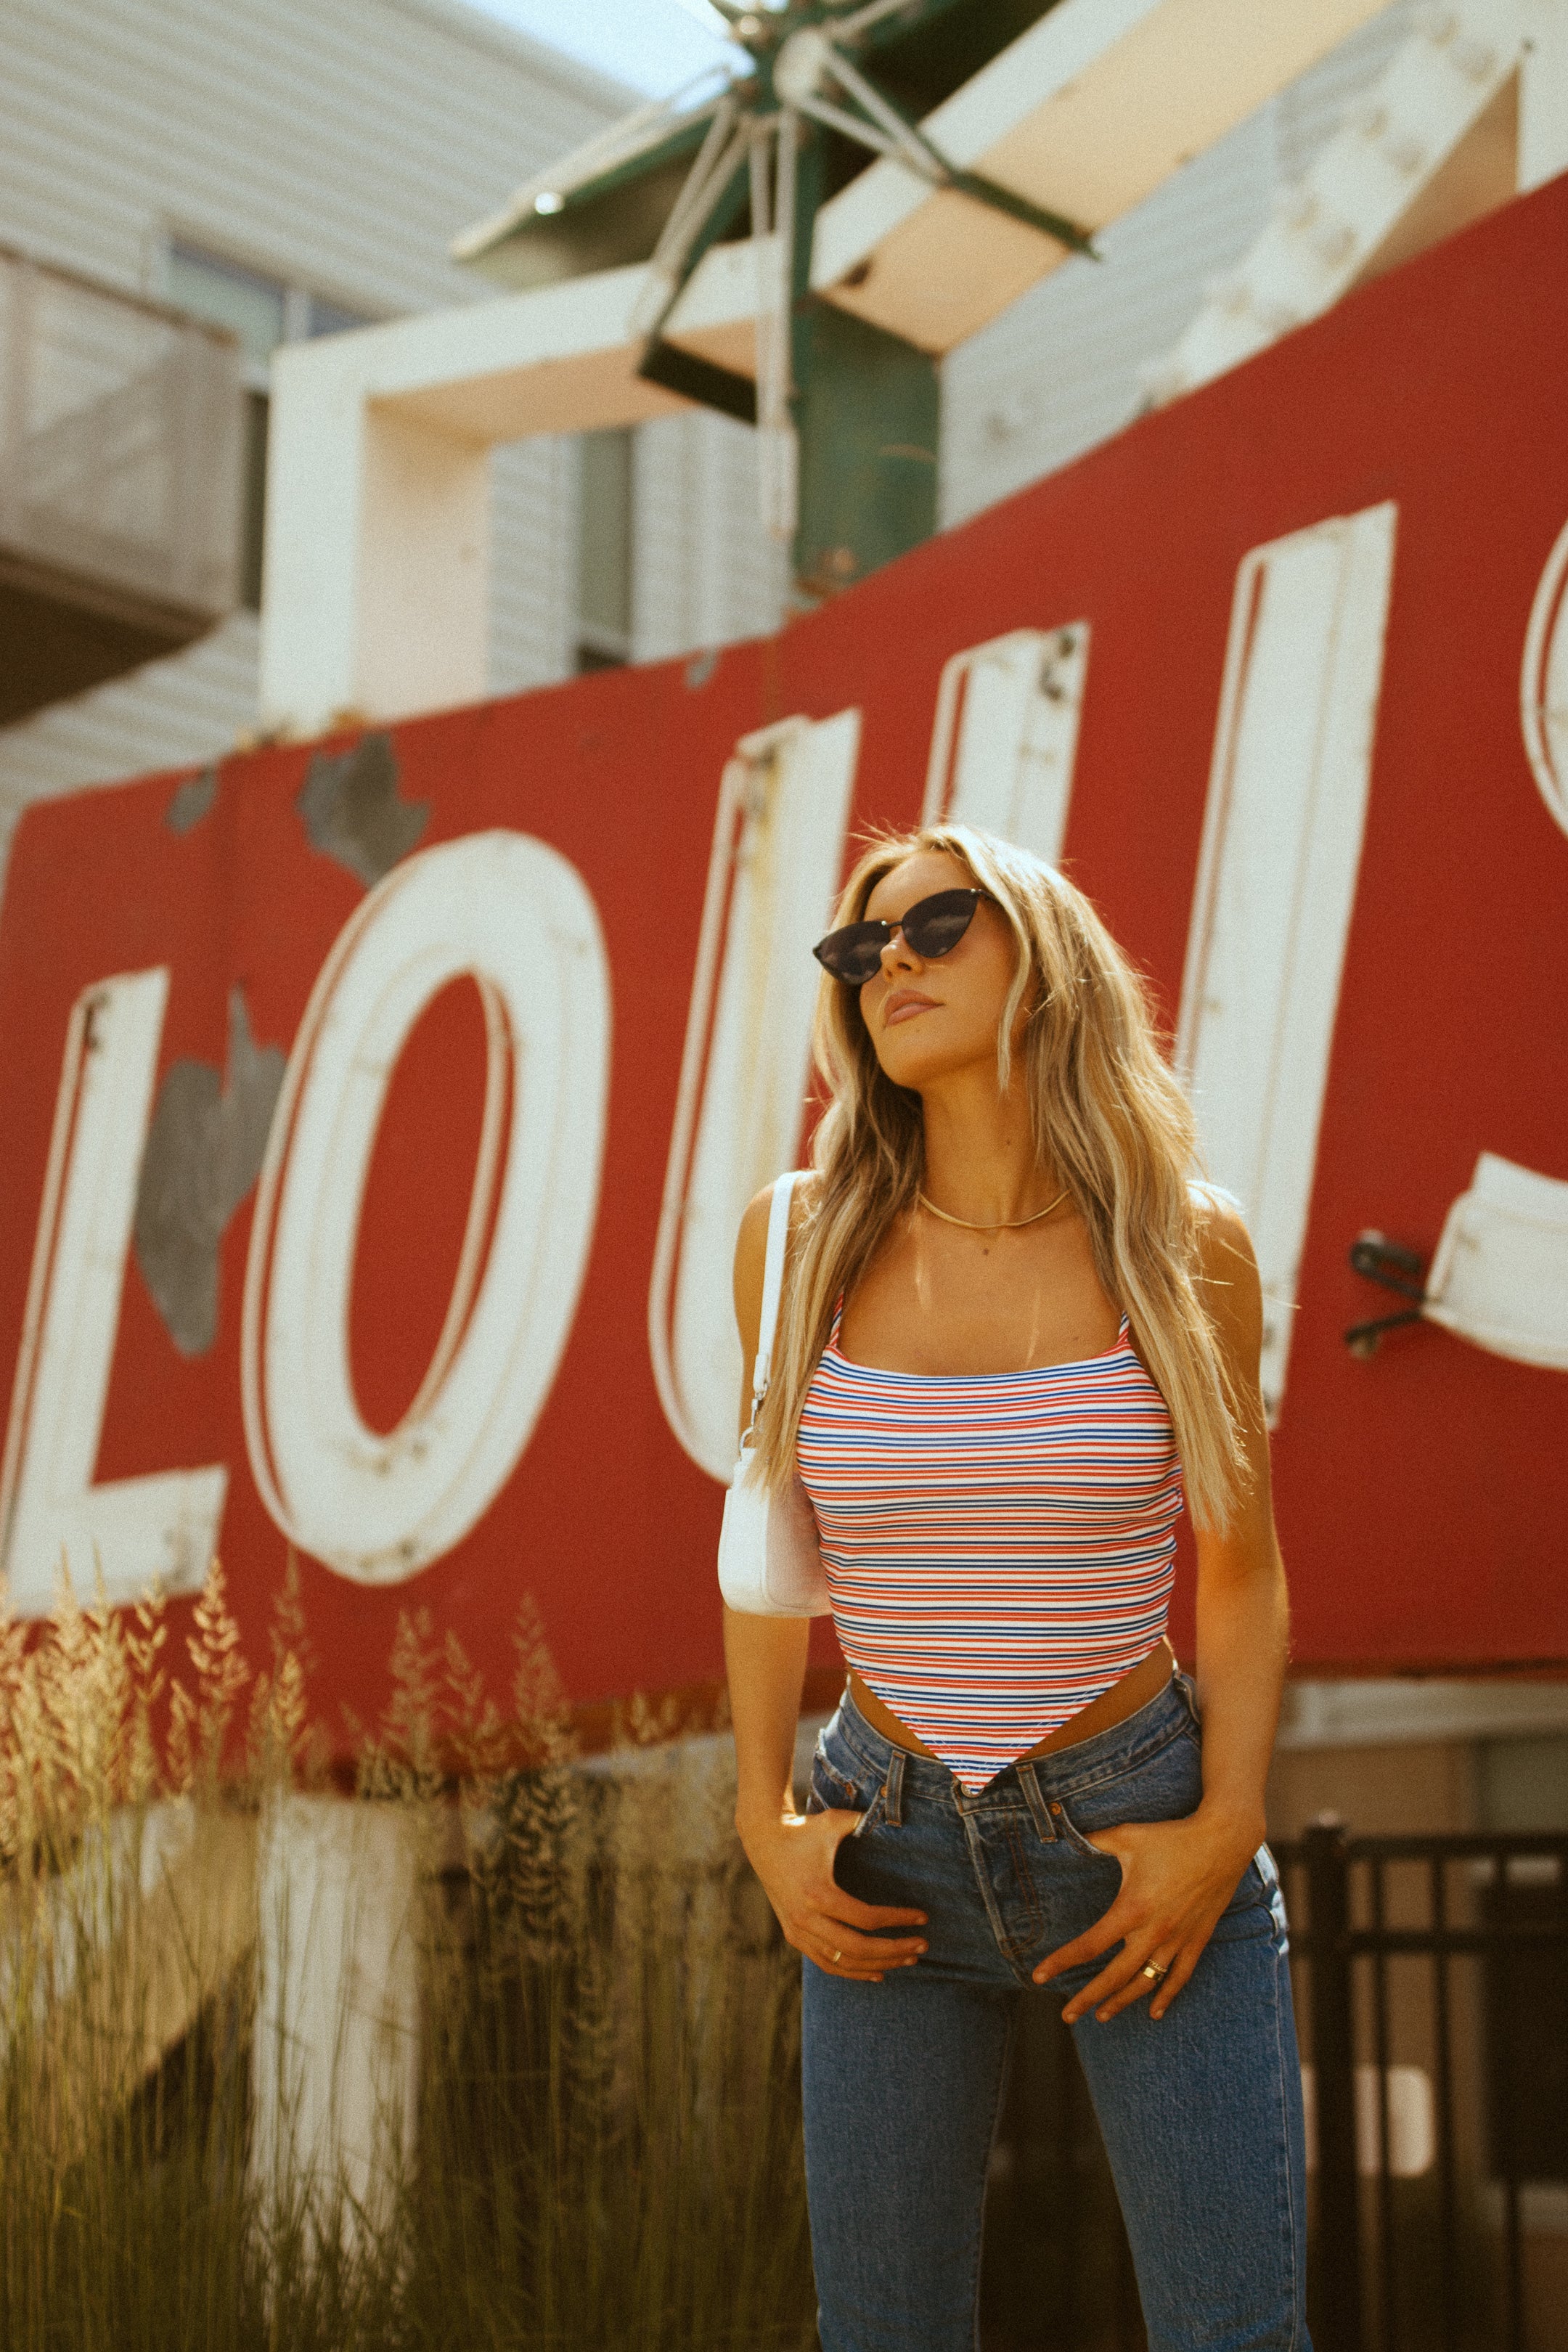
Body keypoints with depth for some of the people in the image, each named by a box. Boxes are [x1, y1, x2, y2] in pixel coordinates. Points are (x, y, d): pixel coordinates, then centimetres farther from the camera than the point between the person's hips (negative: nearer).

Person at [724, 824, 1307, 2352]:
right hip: (893, 1847, 2)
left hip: (1144, 1827, -1)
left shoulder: (1185, 1247, -6)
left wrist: (1227, 1830, -9)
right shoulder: (802, 1241, -3)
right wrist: (766, 1825, 0)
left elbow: (1239, 1567, 2)